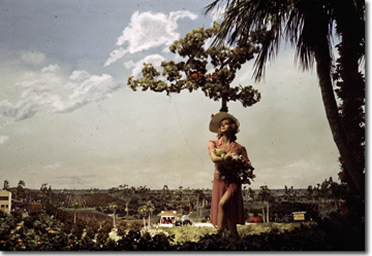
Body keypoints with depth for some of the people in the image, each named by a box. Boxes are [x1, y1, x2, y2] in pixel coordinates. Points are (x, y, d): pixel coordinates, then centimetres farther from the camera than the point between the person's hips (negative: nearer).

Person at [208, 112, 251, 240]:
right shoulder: (213, 143, 8)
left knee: (223, 204, -24)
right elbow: (214, 158, -10)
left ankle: (219, 234, -15)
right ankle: (236, 239, 7)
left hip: (233, 181, -2)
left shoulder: (239, 148, 6)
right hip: (220, 180, 2)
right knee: (227, 211, -1)